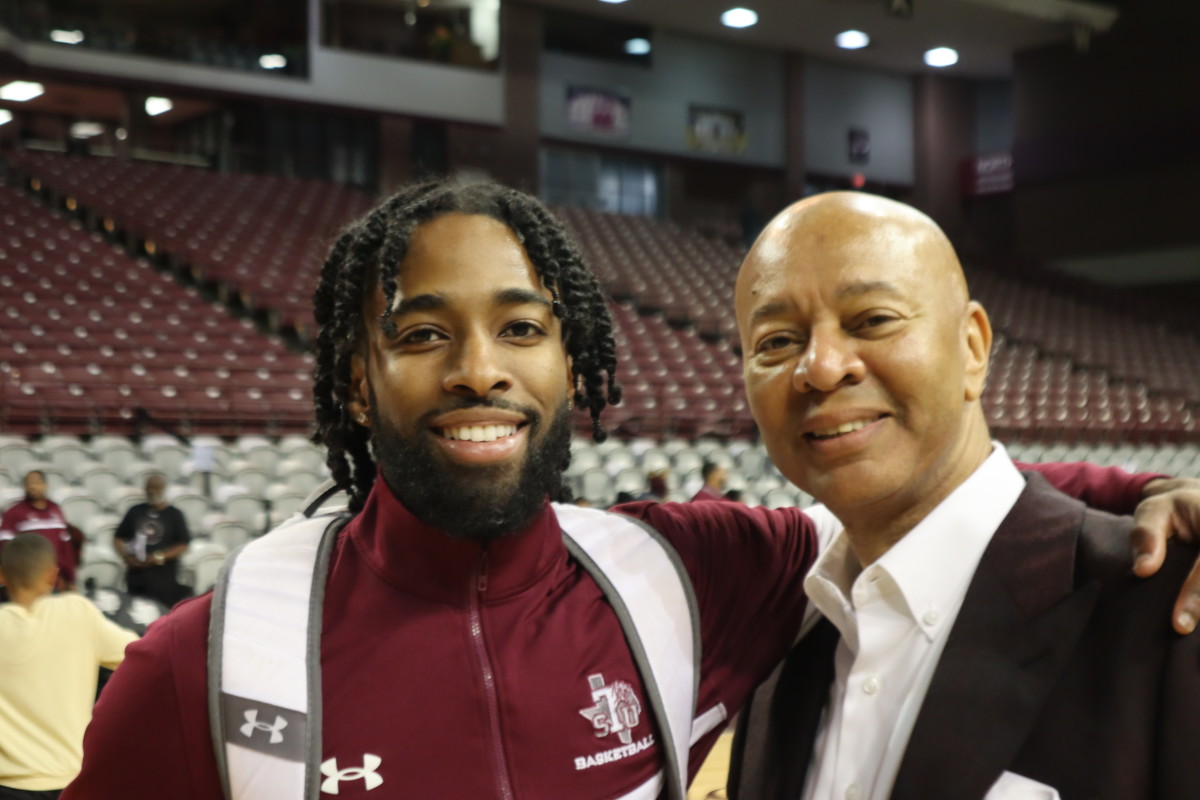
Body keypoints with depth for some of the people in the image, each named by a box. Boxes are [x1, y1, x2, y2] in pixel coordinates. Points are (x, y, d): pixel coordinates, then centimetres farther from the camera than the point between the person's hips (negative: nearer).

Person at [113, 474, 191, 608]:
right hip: (136, 573, 3)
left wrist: (158, 557, -14)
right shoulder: (135, 511, 13)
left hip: (163, 577, -3)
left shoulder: (174, 515, 4)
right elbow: (118, 538, 15)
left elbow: (183, 546, -2)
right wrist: (126, 556, -5)